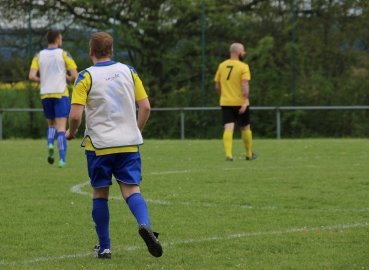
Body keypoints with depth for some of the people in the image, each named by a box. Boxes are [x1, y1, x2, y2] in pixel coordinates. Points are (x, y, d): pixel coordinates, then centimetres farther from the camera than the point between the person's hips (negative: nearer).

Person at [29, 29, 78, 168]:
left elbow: (32, 76, -5)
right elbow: (75, 76, -8)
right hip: (60, 94, -3)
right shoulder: (63, 54, -3)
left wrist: (43, 80, 13)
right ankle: (62, 159, -10)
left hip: (45, 94, 3)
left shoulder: (39, 55, 5)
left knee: (51, 124, 20)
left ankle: (50, 144, -10)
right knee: (61, 127, -1)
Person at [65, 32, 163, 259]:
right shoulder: (128, 72, 4)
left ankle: (104, 247, 13)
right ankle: (145, 225, -30)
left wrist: (71, 133, 6)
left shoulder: (86, 77, -6)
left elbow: (76, 115, -14)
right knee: (131, 189, 0)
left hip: (99, 144, -2)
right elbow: (145, 107, 3)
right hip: (128, 144, 2)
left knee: (100, 194, 10)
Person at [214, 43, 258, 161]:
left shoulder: (222, 66, 7)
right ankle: (249, 154, 26)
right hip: (240, 102, -3)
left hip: (225, 103, 3)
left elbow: (217, 86, 12)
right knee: (245, 128, 13)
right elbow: (245, 85, -18)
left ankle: (228, 154, -22)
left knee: (228, 128, -5)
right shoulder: (243, 67, -7)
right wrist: (245, 102, -21)